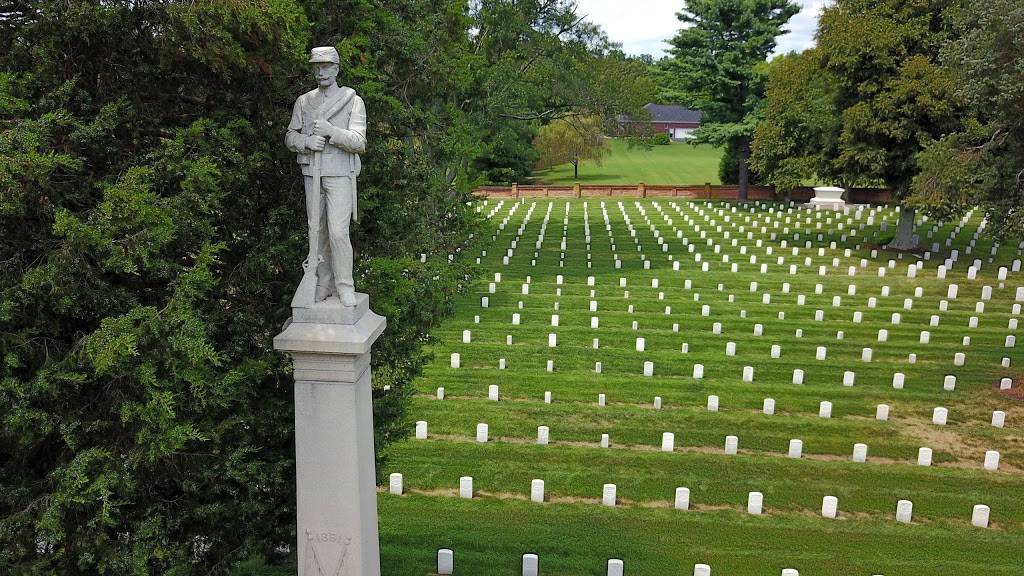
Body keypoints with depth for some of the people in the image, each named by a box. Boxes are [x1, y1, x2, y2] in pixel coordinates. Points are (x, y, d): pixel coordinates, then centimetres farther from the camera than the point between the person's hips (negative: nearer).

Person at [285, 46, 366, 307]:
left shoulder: (353, 101, -3)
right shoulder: (304, 101, 10)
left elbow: (358, 143, -10)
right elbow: (290, 138, 10)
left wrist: (330, 131, -25)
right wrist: (307, 141, -12)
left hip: (340, 175, -4)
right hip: (312, 175, 4)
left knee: (338, 231, -13)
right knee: (317, 230, 6)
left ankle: (345, 287, -1)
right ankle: (323, 285, 14)